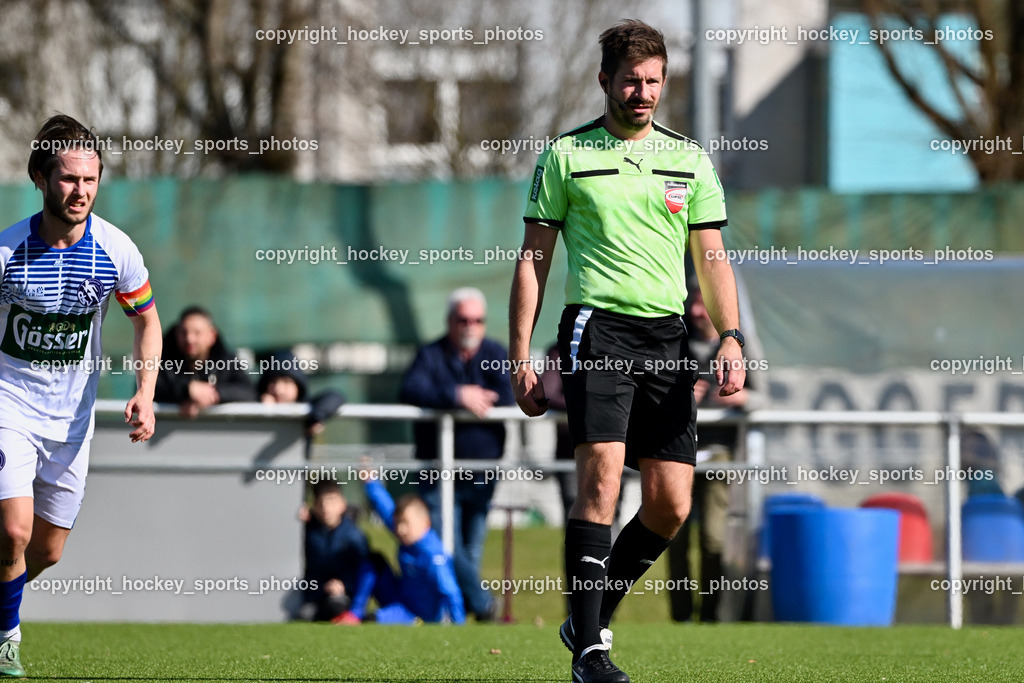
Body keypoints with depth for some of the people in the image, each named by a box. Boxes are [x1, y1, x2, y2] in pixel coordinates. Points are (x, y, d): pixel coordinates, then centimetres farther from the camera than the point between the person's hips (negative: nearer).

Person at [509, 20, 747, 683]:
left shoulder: (690, 160, 13)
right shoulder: (565, 156, 5)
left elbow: (713, 259, 13)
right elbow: (533, 259, 6)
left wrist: (731, 340, -1)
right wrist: (521, 356, 0)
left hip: (668, 336, 4)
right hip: (598, 326, -4)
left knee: (671, 504, 0)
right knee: (602, 475, -19)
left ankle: (592, 616, 21)